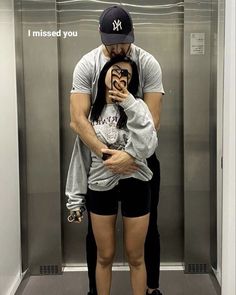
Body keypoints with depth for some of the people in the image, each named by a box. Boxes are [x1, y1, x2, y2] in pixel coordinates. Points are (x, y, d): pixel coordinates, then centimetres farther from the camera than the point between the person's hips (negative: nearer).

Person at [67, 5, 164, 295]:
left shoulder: (148, 63, -11)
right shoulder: (86, 65, -11)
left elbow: (152, 119, -19)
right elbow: (77, 119, -20)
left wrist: (130, 155, -33)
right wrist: (105, 152, -33)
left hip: (141, 156, 0)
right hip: (99, 156, 0)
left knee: (148, 227, 12)